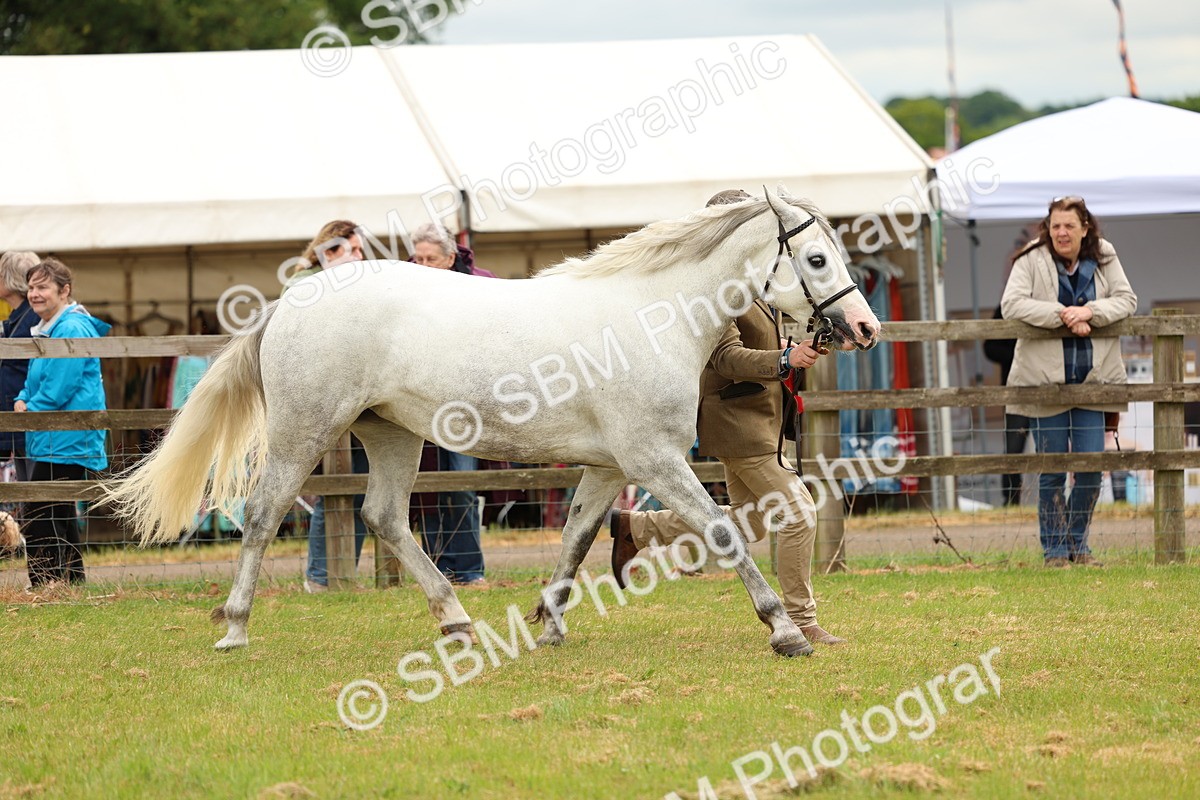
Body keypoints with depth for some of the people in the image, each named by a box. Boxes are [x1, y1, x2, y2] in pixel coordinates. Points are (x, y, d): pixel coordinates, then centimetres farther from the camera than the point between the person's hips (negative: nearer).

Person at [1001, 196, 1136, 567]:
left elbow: (1126, 299, -1)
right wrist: (1063, 315, -23)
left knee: (1091, 466, 1)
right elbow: (1012, 304, -16)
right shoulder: (1032, 261, -6)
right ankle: (1055, 550, 11)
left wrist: (1091, 312, -19)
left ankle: (1078, 544, 17)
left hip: (1091, 379, 3)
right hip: (1045, 378, -3)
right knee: (1052, 469, 2)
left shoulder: (1104, 259, 4)